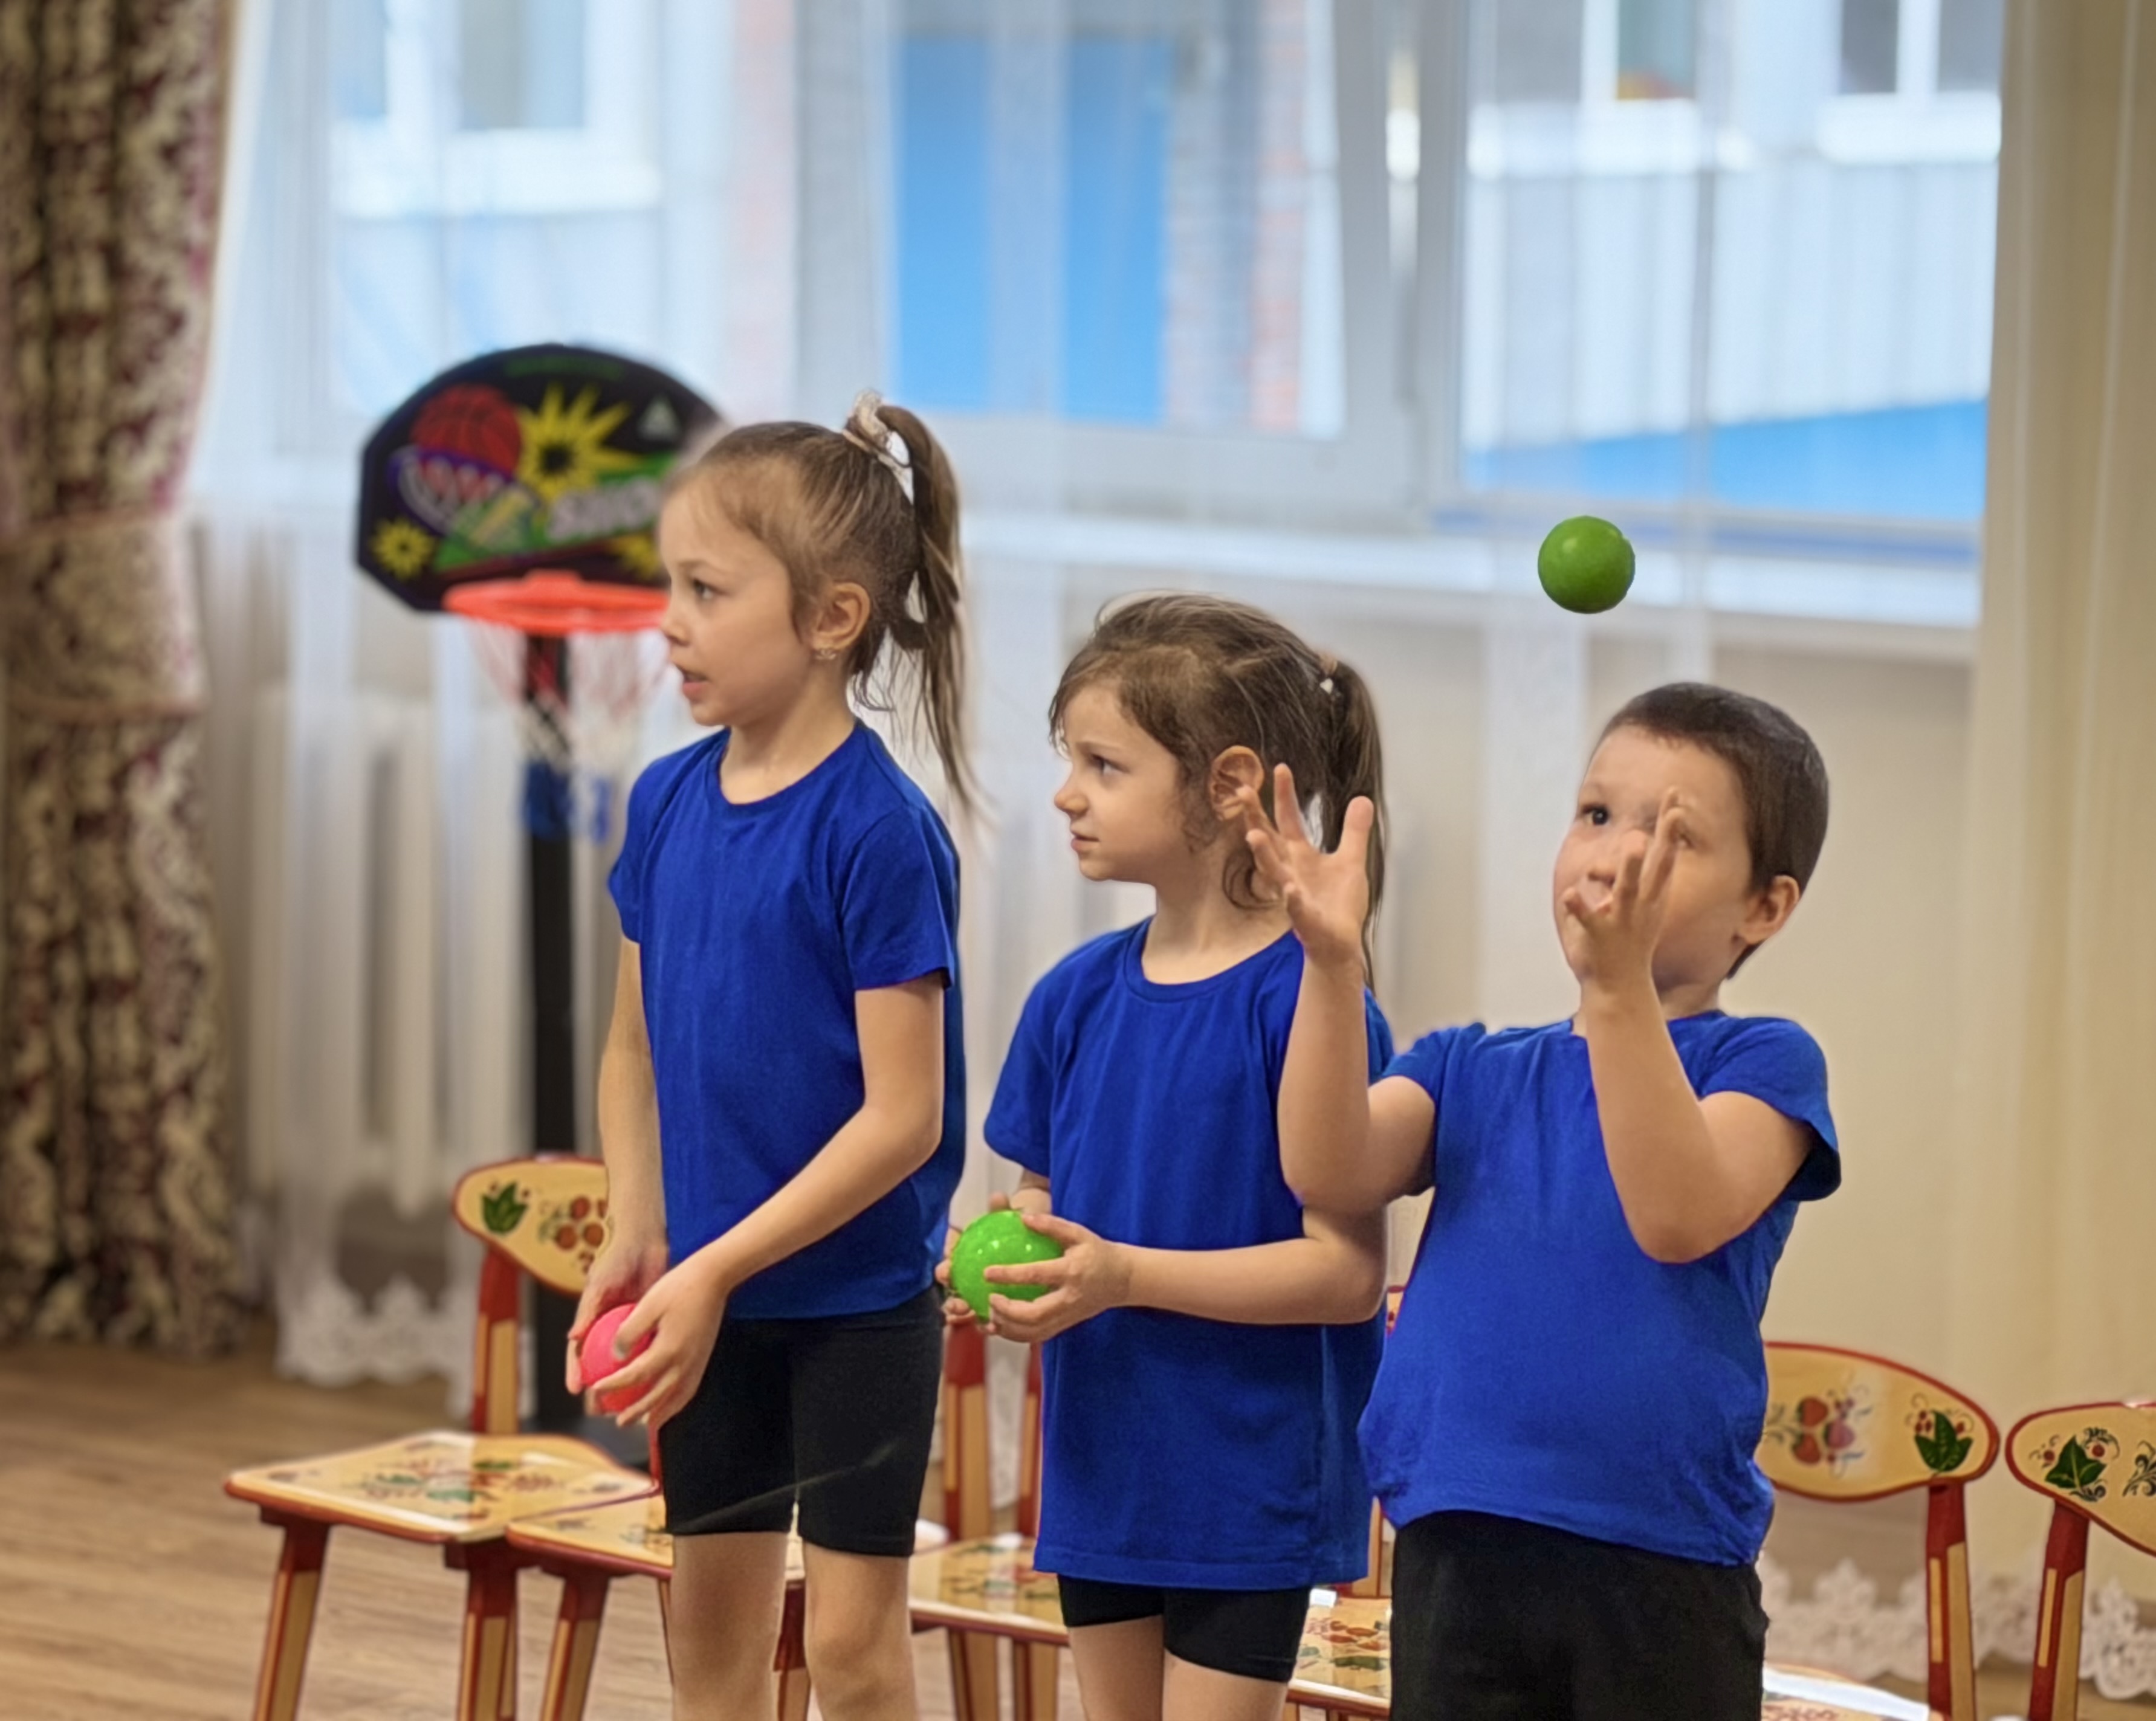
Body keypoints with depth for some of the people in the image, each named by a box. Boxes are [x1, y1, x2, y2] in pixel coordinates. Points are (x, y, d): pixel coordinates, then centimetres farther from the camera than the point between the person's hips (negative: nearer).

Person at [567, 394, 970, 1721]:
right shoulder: (669, 802, 0)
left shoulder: (878, 829, -18)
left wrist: (717, 1269, -20)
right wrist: (637, 1239, -3)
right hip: (710, 1302, 6)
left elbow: (902, 1117, -19)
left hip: (859, 1301, -6)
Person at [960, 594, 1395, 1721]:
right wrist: (990, 1265, -8)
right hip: (1103, 1466, 7)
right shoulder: (1078, 995, 4)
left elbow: (1349, 1272, -18)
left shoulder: (1308, 1002, -16)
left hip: (1248, 1488, -6)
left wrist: (1125, 1274, -24)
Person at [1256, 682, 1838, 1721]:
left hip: (1659, 1569, -3)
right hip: (1456, 1558, 4)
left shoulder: (1761, 1063, 0)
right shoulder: (1470, 1071, 13)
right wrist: (1331, 961, -19)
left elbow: (1681, 1216, -19)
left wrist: (1622, 986, -29)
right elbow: (1330, 1173, -6)